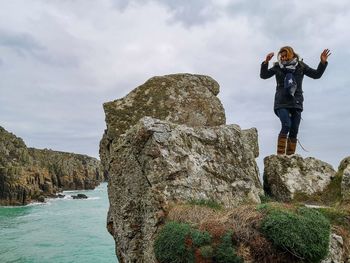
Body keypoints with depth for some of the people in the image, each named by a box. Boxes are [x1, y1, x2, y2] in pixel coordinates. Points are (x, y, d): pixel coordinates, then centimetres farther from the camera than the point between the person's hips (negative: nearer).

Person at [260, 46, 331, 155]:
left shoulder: (300, 66, 11)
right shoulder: (278, 67, 7)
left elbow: (316, 74, 13)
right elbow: (263, 75, 4)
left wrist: (323, 62, -1)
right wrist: (266, 62, -9)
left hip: (296, 103, 3)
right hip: (282, 102, -3)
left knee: (294, 130, -1)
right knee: (286, 126, -22)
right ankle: (280, 155, -22)